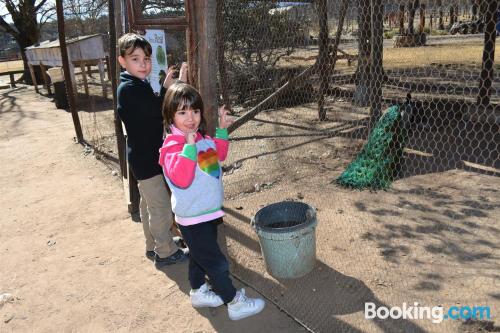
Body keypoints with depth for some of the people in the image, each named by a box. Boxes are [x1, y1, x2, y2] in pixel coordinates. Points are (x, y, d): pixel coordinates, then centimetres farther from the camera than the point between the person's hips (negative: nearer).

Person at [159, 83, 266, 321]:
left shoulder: (202, 137, 1)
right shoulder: (172, 146, -23)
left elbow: (219, 155, 18)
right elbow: (181, 179, -35)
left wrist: (222, 130, 5)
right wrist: (189, 146, -38)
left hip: (208, 212, 8)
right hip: (193, 219, -8)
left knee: (200, 255, 25)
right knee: (216, 262, 4)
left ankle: (198, 292, 44)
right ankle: (235, 303, 19)